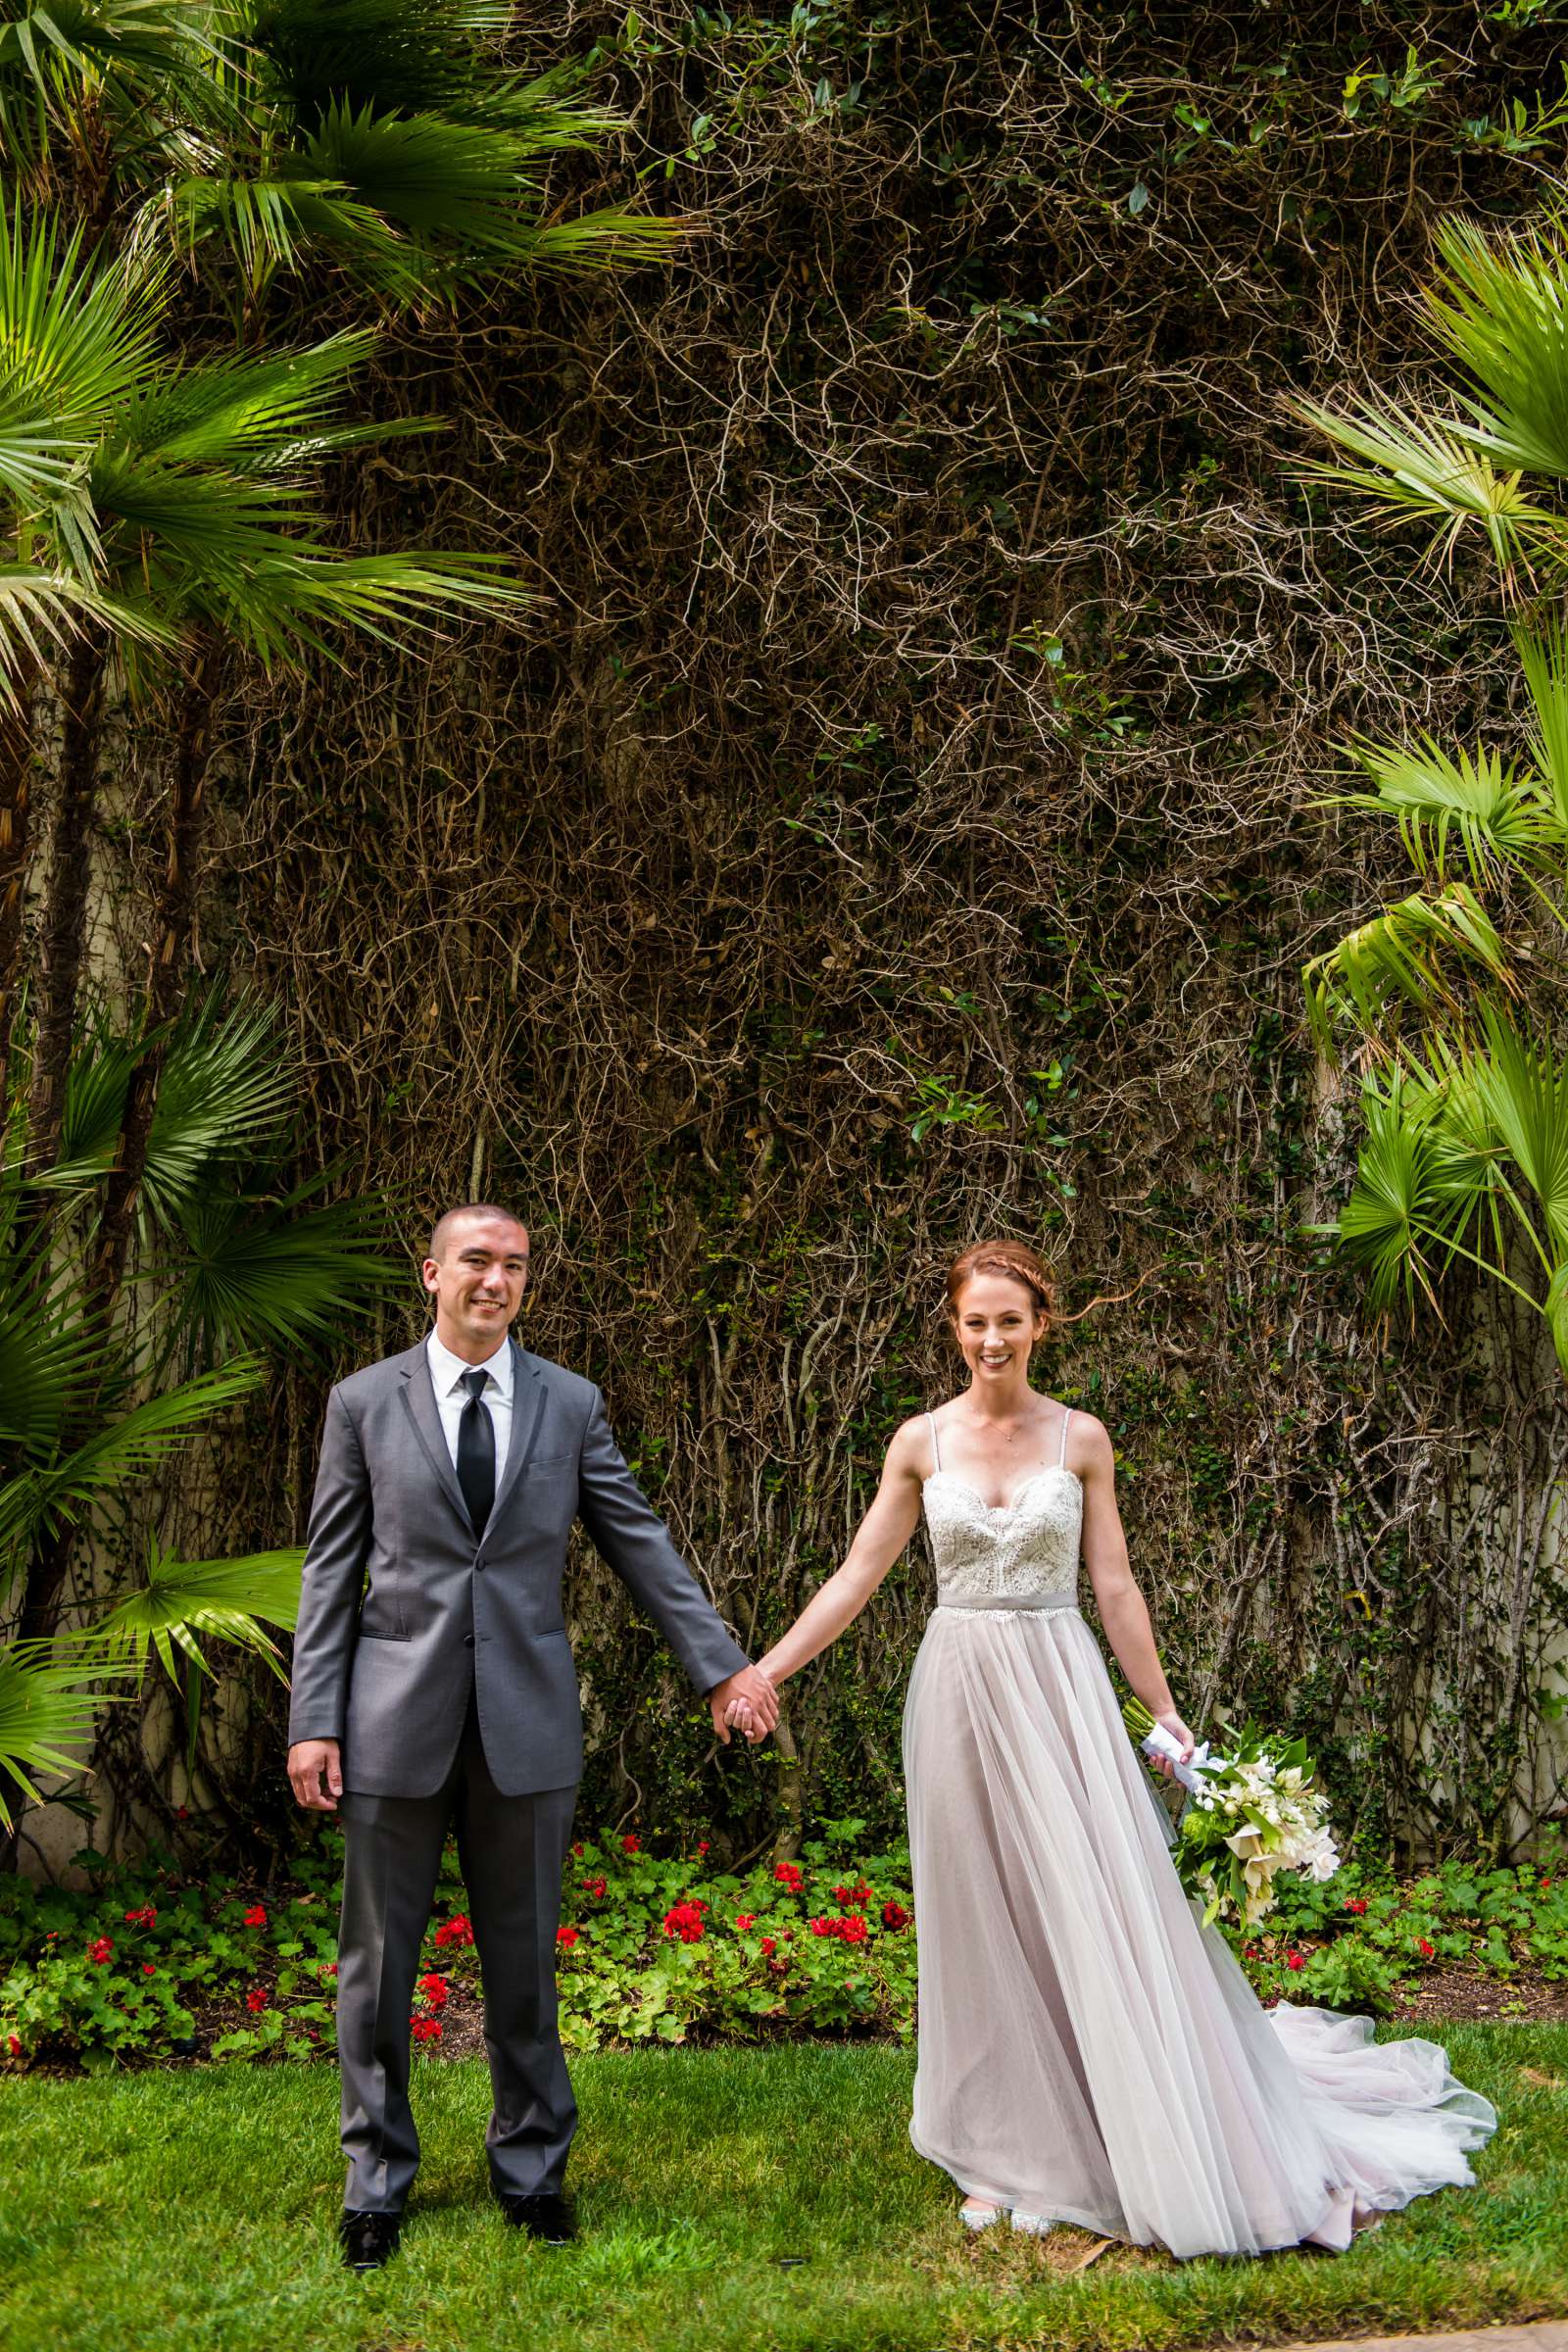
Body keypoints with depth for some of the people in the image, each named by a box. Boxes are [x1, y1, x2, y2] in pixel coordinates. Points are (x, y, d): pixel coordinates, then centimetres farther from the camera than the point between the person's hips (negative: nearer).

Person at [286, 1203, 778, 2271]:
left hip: (528, 1718, 1)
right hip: (397, 1714, -1)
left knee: (525, 1955, 10)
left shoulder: (570, 1404, 5)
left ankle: (532, 2166, 25)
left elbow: (641, 1543, 8)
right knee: (378, 1956, 7)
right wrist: (314, 1721, -2)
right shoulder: (366, 1401, 2)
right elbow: (331, 1571, 3)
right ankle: (377, 2182, 22)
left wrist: (723, 1663, 5)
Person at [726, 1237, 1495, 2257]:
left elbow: (1115, 1587, 4)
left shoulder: (1080, 1437, 1)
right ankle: (1011, 2154, 18)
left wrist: (1166, 1712, 3)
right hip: (961, 1694, 1)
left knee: (1100, 1912, -2)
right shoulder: (923, 1441, 2)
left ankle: (1163, 2154, 11)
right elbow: (857, 1576, 4)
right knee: (985, 1925, 6)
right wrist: (764, 1670, -1)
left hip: (1061, 1692, -1)